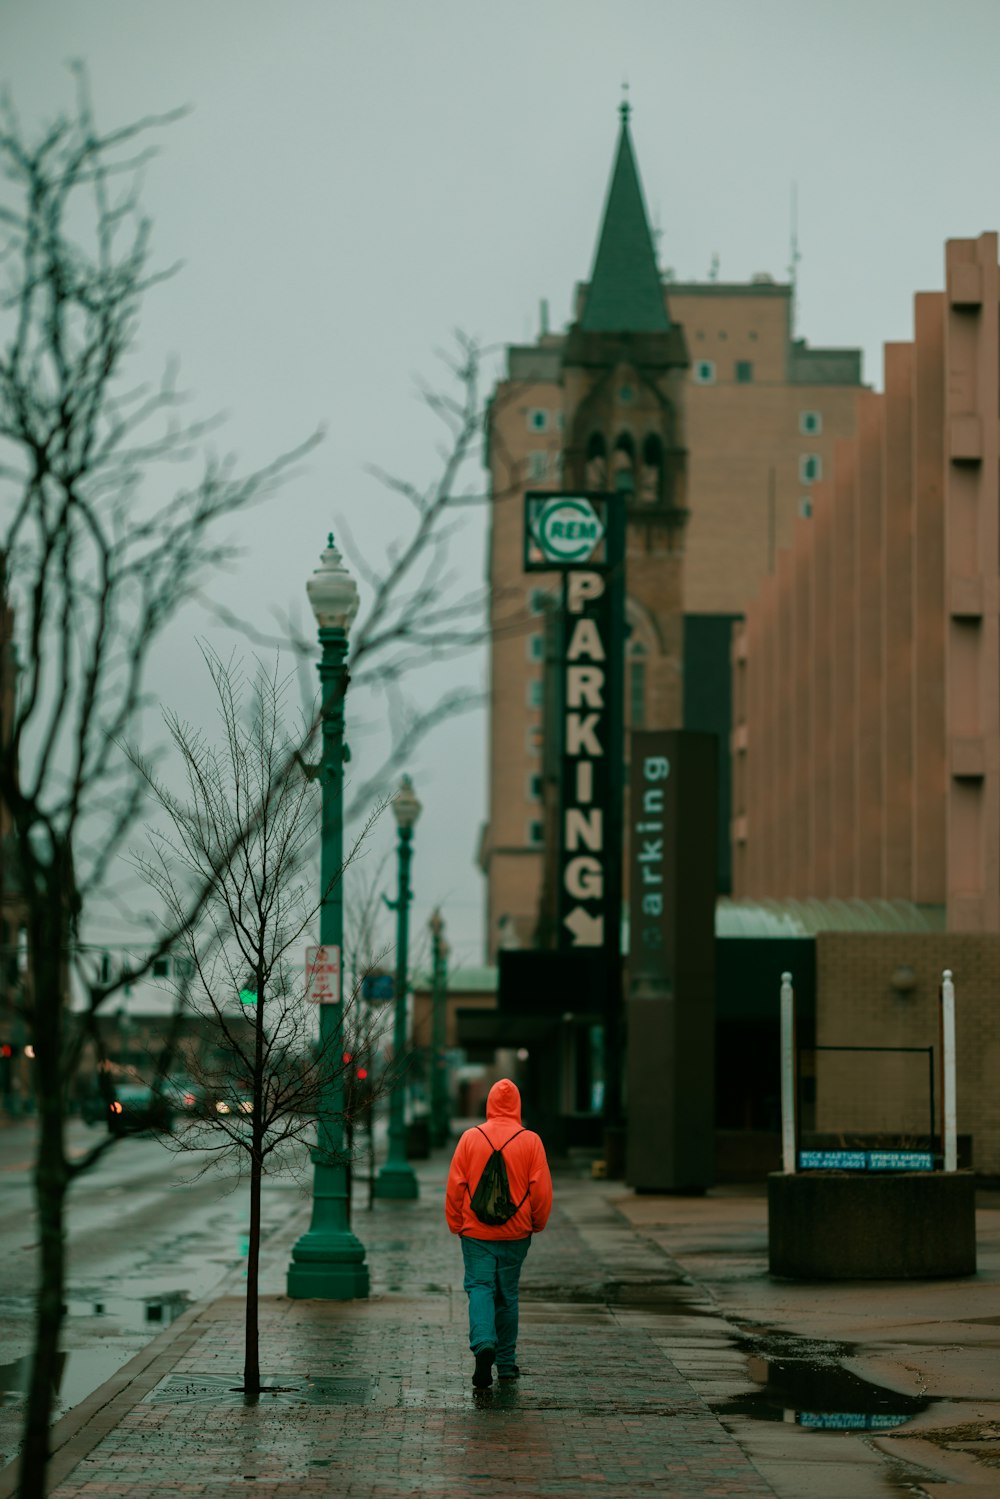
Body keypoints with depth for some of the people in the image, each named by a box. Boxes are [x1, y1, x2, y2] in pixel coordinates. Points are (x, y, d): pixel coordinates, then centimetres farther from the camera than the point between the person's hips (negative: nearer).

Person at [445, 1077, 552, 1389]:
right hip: (515, 1234, 1)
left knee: (480, 1288, -2)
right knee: (507, 1295, 11)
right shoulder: (530, 1141, -4)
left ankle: (484, 1343, -27)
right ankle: (506, 1362, 19)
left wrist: (456, 1224, 10)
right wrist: (537, 1223, 13)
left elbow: (455, 1186, -1)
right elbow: (541, 1189, -3)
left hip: (476, 1232, -1)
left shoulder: (470, 1138, -3)